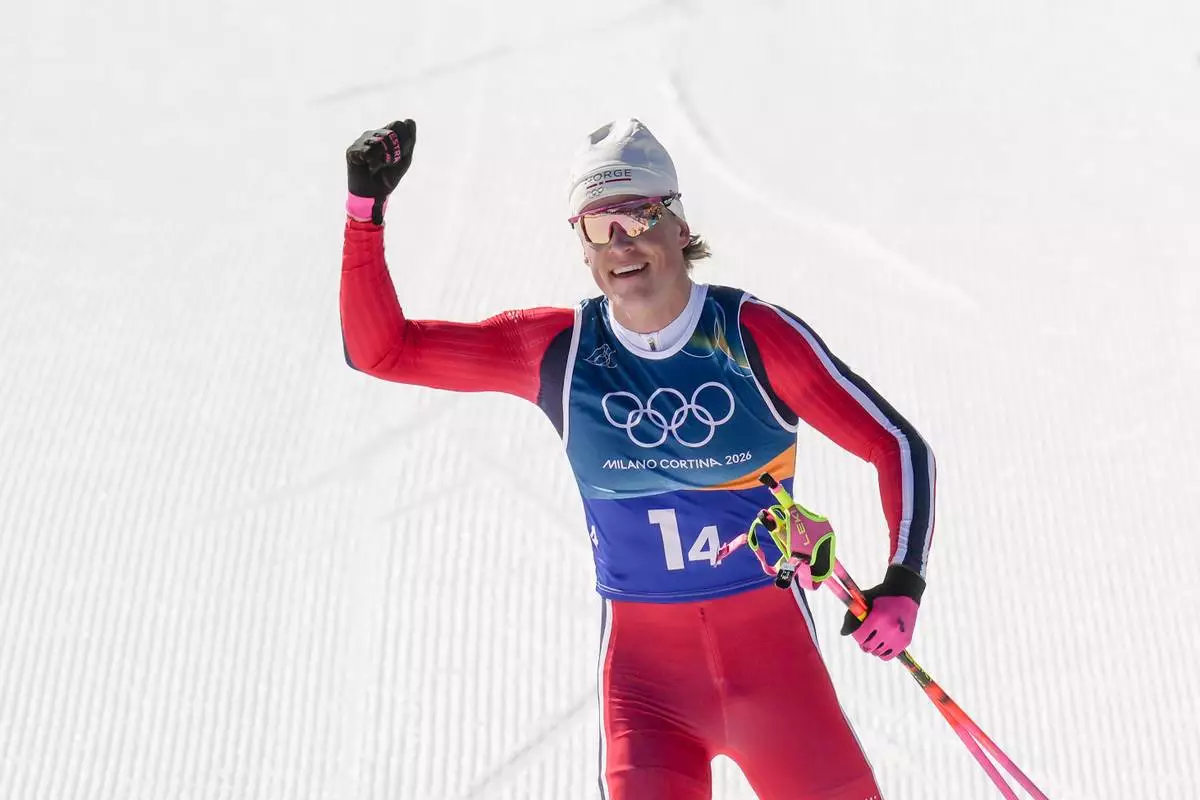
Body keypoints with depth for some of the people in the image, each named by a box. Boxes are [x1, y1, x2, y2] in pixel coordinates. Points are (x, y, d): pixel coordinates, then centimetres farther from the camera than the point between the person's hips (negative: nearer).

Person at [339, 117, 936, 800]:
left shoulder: (754, 333, -8)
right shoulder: (557, 348, -2)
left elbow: (897, 445, -2)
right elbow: (382, 350, 1)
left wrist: (903, 583, -15)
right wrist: (366, 209, -9)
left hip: (769, 640, 0)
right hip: (642, 655, 1)